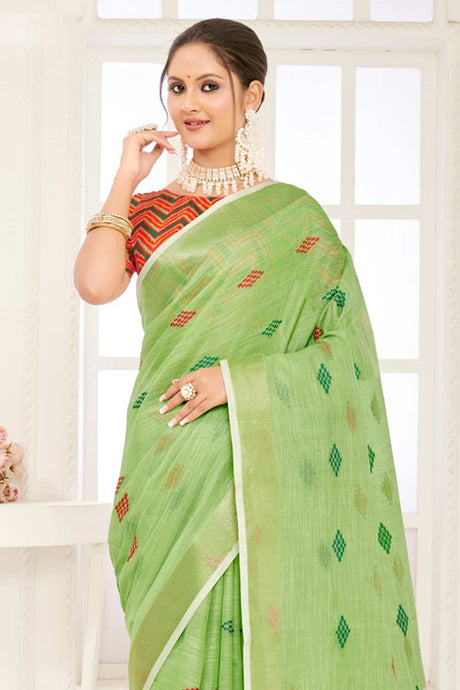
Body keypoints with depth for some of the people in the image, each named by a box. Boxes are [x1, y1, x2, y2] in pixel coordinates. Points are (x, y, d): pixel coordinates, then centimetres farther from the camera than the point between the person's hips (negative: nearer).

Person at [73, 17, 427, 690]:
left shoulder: (293, 213, 5)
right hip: (173, 464, 2)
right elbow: (95, 284, -10)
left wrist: (240, 378, -13)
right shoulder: (147, 209, 11)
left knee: (270, 633, 0)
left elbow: (346, 346, -1)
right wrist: (127, 178, 1)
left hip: (264, 461, -1)